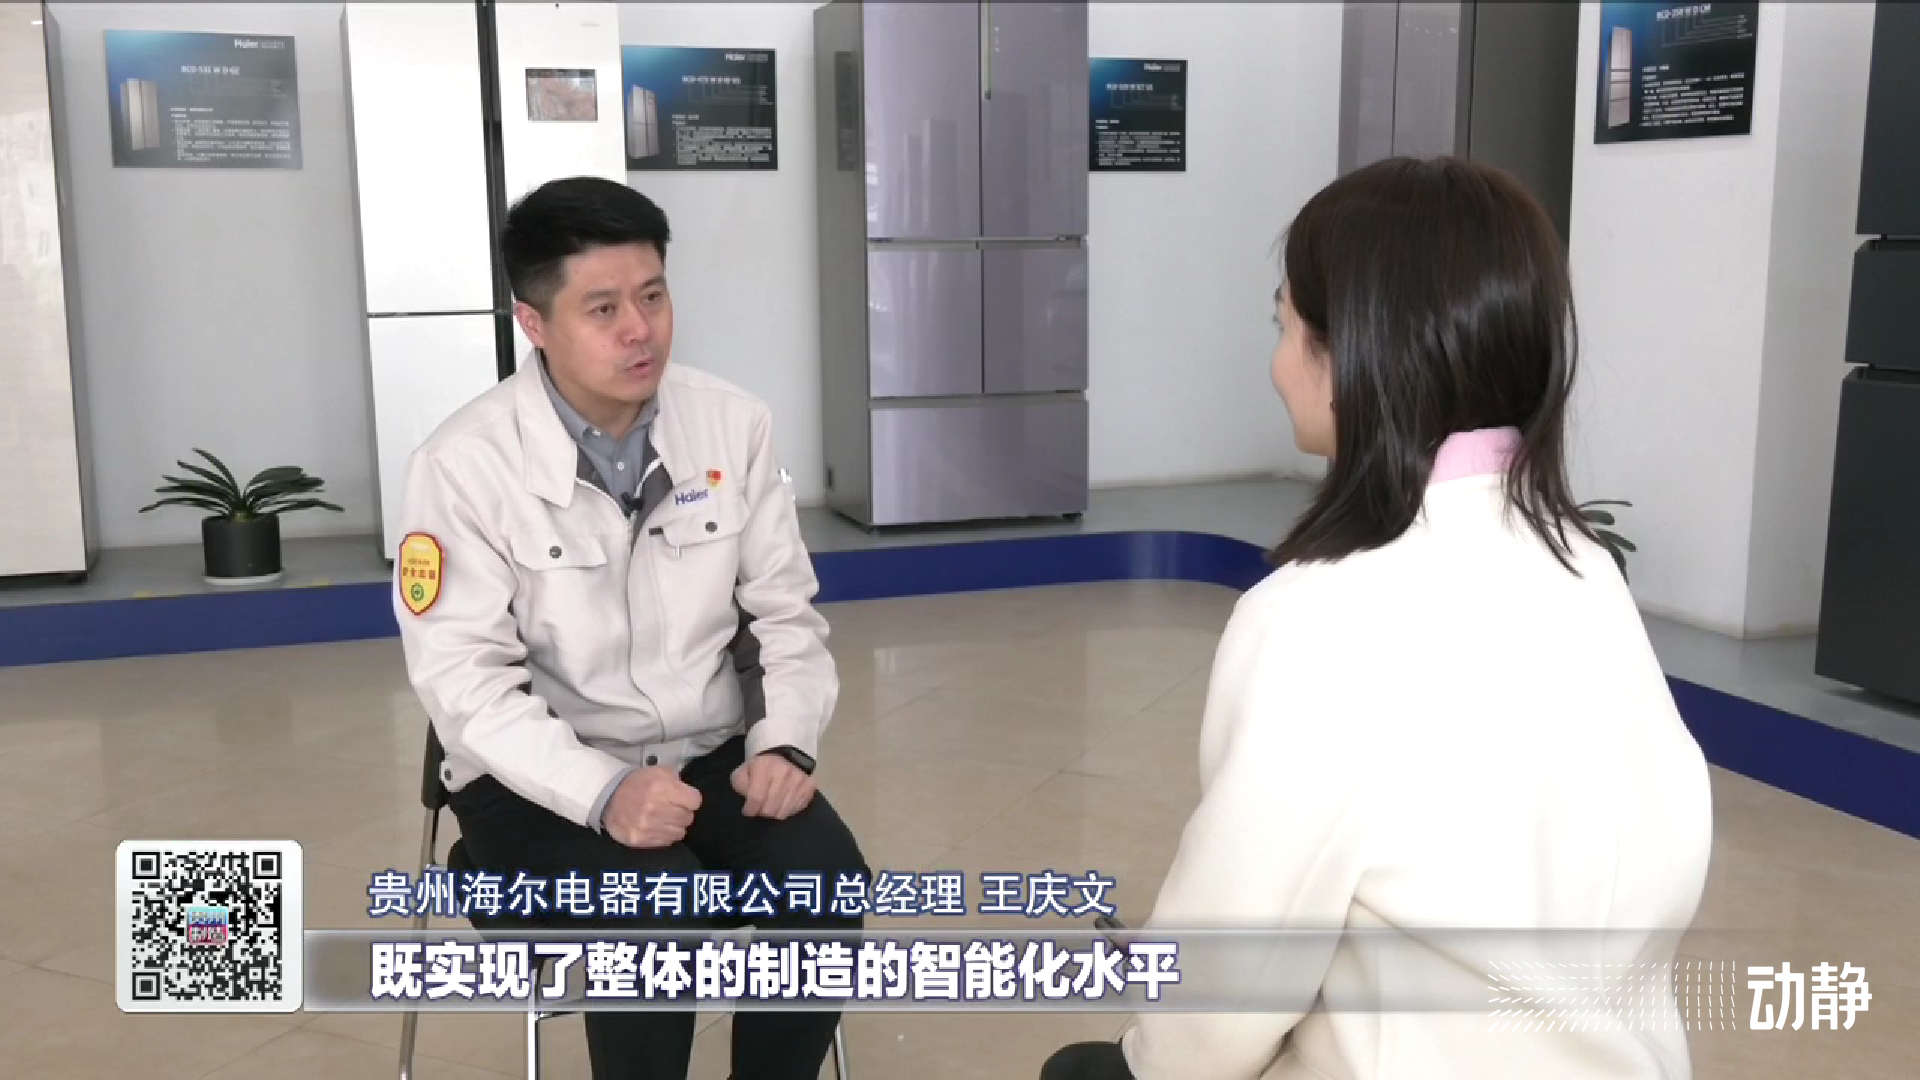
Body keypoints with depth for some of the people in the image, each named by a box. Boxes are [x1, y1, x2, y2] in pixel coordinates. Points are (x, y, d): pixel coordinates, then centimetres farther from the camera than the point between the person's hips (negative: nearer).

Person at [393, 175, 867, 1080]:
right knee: (655, 916, -30)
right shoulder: (466, 463, -14)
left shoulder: (732, 425, -3)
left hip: (714, 755, 4)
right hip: (540, 781, -3)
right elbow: (464, 676, -16)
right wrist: (601, 791, -29)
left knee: (826, 884, -22)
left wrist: (784, 744, -13)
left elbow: (785, 613, 4)